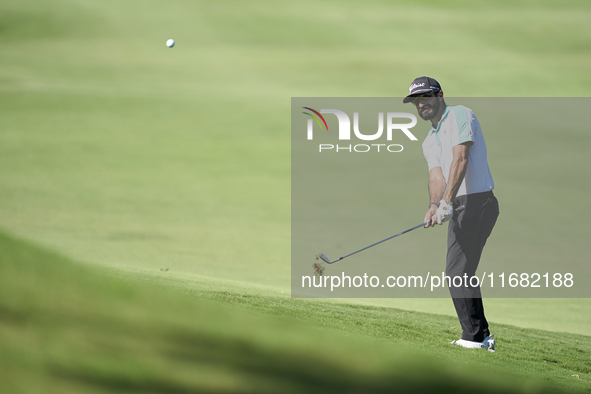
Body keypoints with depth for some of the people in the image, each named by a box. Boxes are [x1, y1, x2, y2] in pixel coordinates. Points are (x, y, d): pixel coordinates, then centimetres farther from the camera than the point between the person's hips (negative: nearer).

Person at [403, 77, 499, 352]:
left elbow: (460, 159, -18)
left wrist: (447, 202, -26)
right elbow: (436, 175, 4)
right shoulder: (429, 141, 20)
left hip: (476, 201, -9)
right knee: (462, 273, 12)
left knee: (457, 273, -12)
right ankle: (481, 335, 18)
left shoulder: (460, 115, -6)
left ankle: (474, 337, -11)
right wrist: (434, 205, -18)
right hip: (461, 205, 9)